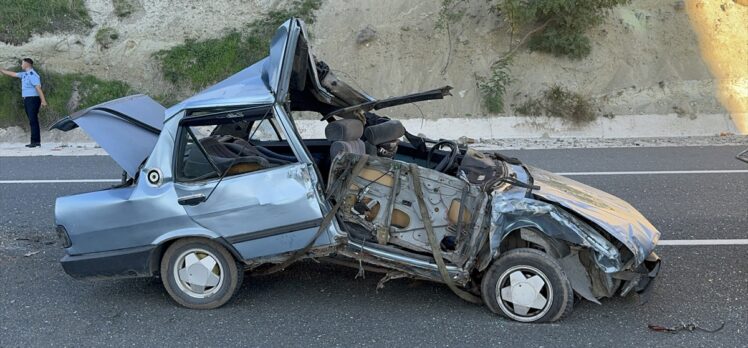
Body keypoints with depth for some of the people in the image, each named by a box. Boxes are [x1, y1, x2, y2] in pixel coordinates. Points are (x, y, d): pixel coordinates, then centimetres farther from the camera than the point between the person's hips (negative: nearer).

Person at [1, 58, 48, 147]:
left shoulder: (32, 75, -13)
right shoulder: (24, 74, 17)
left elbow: (38, 88, -22)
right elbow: (12, 74, 29)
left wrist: (43, 101, -28)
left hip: (33, 99, -9)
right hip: (27, 100, 9)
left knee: (33, 120, -12)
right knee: (32, 121, 8)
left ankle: (36, 141, -13)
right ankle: (35, 142, 9)